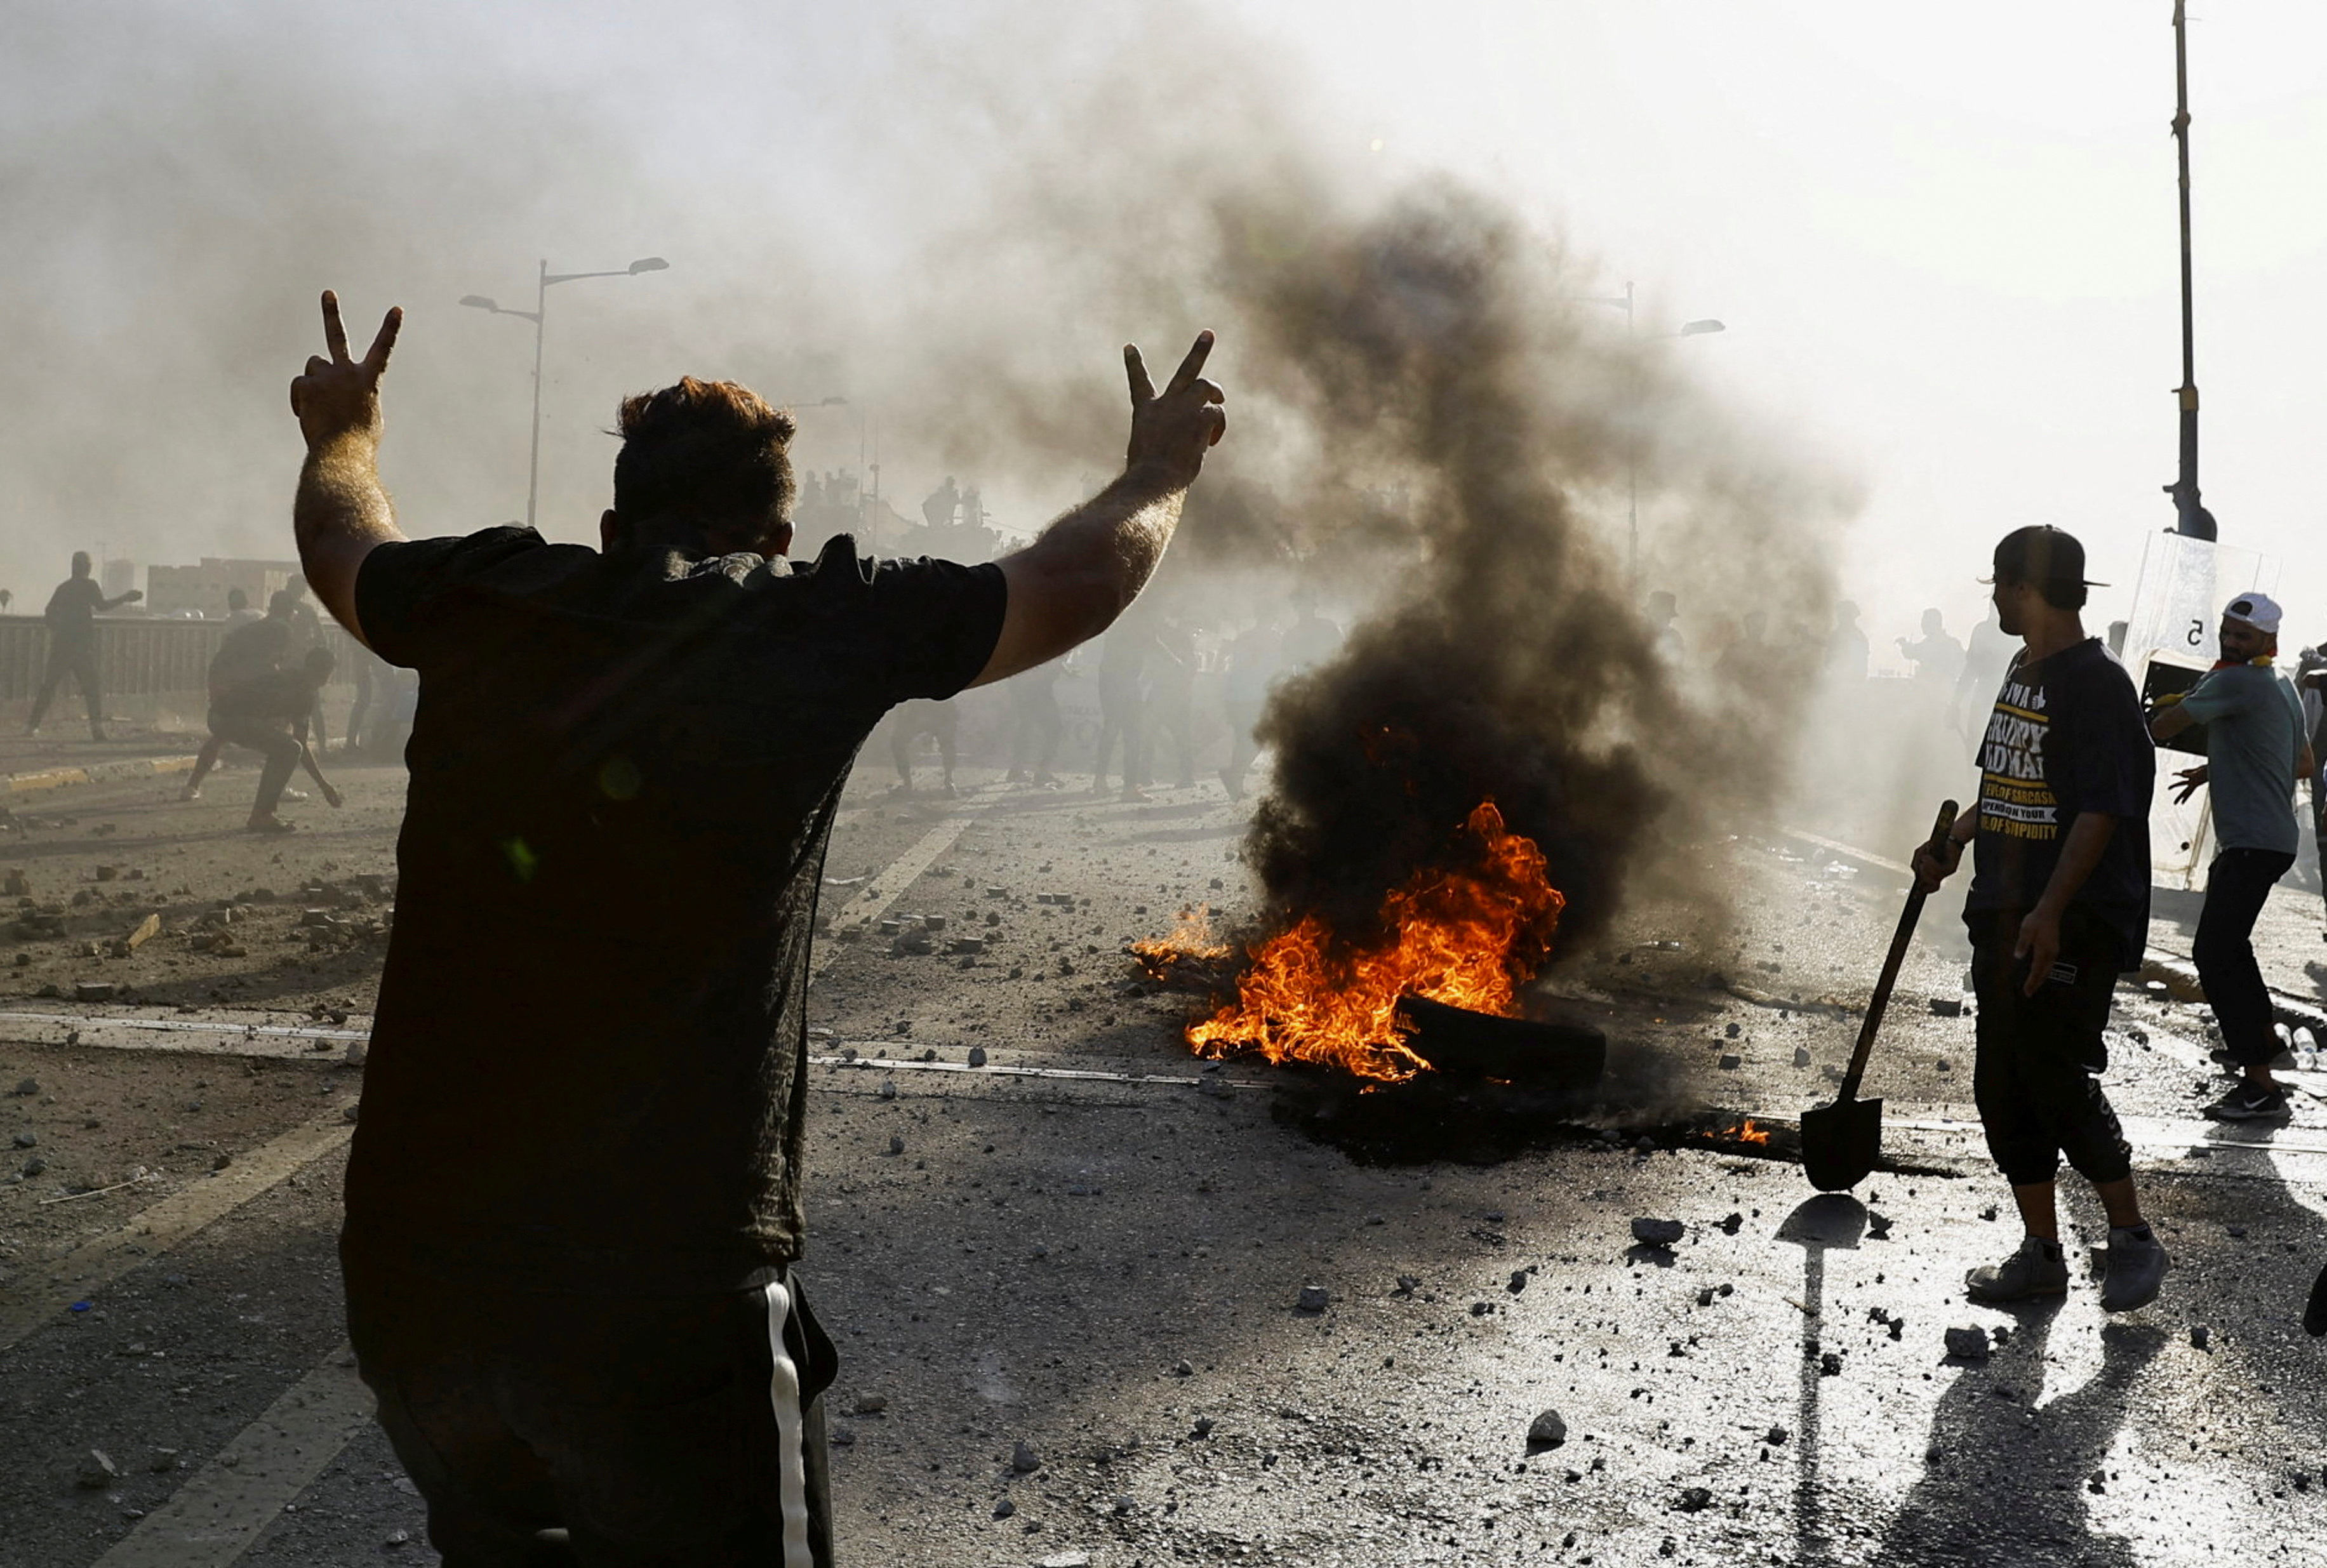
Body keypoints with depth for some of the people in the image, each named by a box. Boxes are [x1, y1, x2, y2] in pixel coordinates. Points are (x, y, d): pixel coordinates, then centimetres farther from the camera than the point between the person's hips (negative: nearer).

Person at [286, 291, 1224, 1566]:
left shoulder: (486, 604, 7)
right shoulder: (823, 628, -3)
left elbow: (341, 540, 29)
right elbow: (1080, 582, 8)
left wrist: (342, 431, 50)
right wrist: (1161, 468, 28)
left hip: (406, 1280, 5)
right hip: (665, 1303, -4)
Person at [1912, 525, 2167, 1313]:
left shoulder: (2098, 683, -13)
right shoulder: (2022, 674, 14)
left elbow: (2103, 810, -20)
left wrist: (2050, 911, -26)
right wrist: (1953, 842, 19)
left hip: (2074, 923, -9)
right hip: (2007, 918, 9)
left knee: (2059, 1082, -7)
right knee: (2003, 1089, 9)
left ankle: (2134, 1239, 13)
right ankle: (2042, 1254, 20)